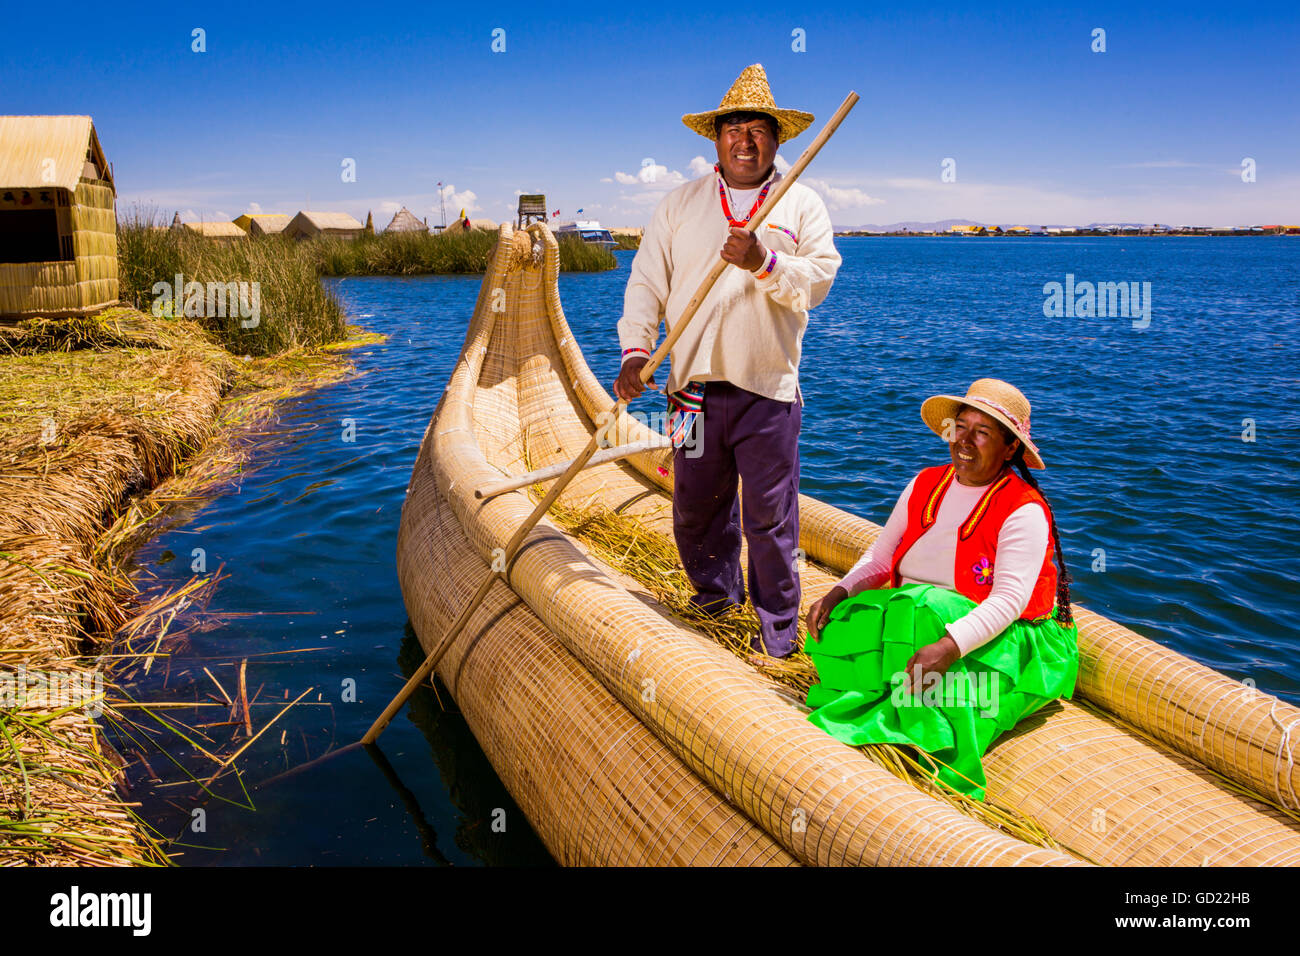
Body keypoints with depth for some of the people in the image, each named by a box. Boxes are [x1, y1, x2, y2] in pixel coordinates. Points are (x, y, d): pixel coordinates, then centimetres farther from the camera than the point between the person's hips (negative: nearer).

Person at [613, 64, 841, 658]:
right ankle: (715, 592, 36)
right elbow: (646, 284, 6)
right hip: (695, 387, 2)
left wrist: (764, 263, -20)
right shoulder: (679, 205, 11)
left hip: (769, 390, -2)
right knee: (695, 506, 12)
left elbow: (820, 278, -3)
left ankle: (778, 628, 14)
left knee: (770, 516, 0)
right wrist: (635, 350, -7)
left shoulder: (802, 204, 8)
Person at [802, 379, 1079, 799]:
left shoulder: (1025, 511, -13)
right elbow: (880, 558, 9)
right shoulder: (925, 485, 6)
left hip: (1000, 641, -5)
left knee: (923, 610, -36)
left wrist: (949, 646, -39)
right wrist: (839, 592, -11)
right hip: (911, 615, 6)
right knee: (836, 630, -21)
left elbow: (1009, 601, -24)